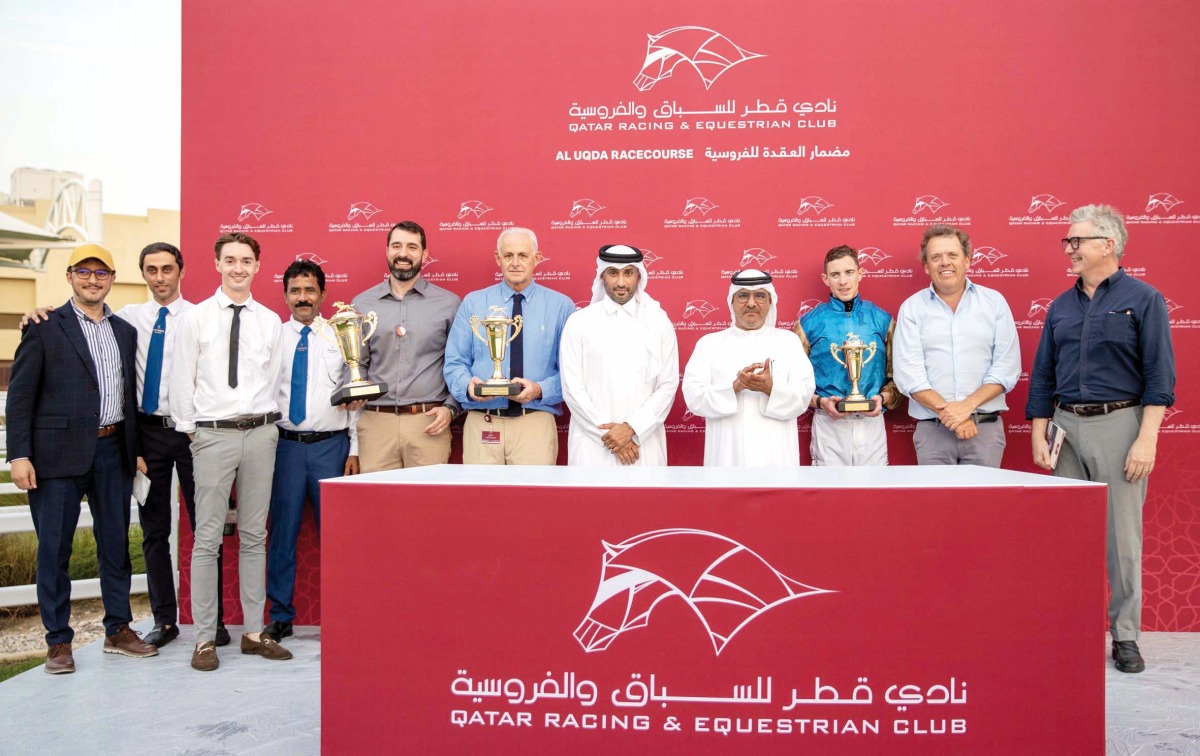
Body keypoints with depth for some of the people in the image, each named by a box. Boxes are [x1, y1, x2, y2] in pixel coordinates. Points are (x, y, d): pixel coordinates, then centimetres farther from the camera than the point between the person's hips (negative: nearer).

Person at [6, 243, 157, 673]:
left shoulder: (125, 331, 13)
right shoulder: (45, 327, -1)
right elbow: (20, 395, -4)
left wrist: (136, 450, 10)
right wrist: (19, 455, -11)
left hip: (113, 451, 4)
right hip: (59, 453, -4)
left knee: (116, 544, 11)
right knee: (54, 549, 4)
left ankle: (118, 630, 23)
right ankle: (58, 642, 15)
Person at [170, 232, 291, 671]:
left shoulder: (270, 321, 8)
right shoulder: (196, 319, 1)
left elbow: (274, 380, 9)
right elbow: (182, 381, 2)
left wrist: (268, 424, 3)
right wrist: (189, 432, 1)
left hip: (260, 433, 3)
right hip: (213, 434, -3)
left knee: (254, 535, 9)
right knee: (208, 537, -1)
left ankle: (254, 631, 18)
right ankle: (205, 638, 9)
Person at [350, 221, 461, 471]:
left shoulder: (448, 303, 5)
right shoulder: (362, 304, 10)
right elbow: (357, 365, 13)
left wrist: (450, 408, -5)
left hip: (429, 423, -1)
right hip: (376, 422, 1)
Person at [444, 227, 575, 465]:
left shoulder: (561, 306, 4)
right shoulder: (472, 303, 8)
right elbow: (455, 363, 6)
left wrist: (540, 390, -16)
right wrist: (468, 385, -15)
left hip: (535, 424, -1)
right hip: (481, 424, 1)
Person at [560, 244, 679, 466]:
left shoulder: (659, 321, 7)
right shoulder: (579, 322, 4)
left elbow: (668, 385, 2)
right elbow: (572, 388, -1)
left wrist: (632, 428, -9)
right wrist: (608, 434, -7)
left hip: (644, 442, 1)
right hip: (593, 444, -1)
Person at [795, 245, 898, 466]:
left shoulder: (882, 320, 7)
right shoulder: (810, 323, 2)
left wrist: (883, 398, -8)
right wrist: (820, 402, -12)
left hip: (871, 423, 2)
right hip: (829, 424, -2)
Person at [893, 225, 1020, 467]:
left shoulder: (994, 302, 7)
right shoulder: (911, 308, 4)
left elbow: (1007, 368, 1)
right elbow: (908, 375, -5)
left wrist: (967, 406, -11)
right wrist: (948, 413, -13)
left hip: (986, 428, 1)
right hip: (931, 430, -1)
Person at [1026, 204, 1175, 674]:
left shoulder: (1143, 299, -1)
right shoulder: (1061, 307, 12)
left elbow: (1160, 374, -6)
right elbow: (1042, 374, 14)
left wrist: (1147, 439, -13)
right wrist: (1038, 434, 7)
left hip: (1118, 424, -4)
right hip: (1066, 426, 4)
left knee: (1122, 537, 2)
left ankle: (1125, 635, 14)